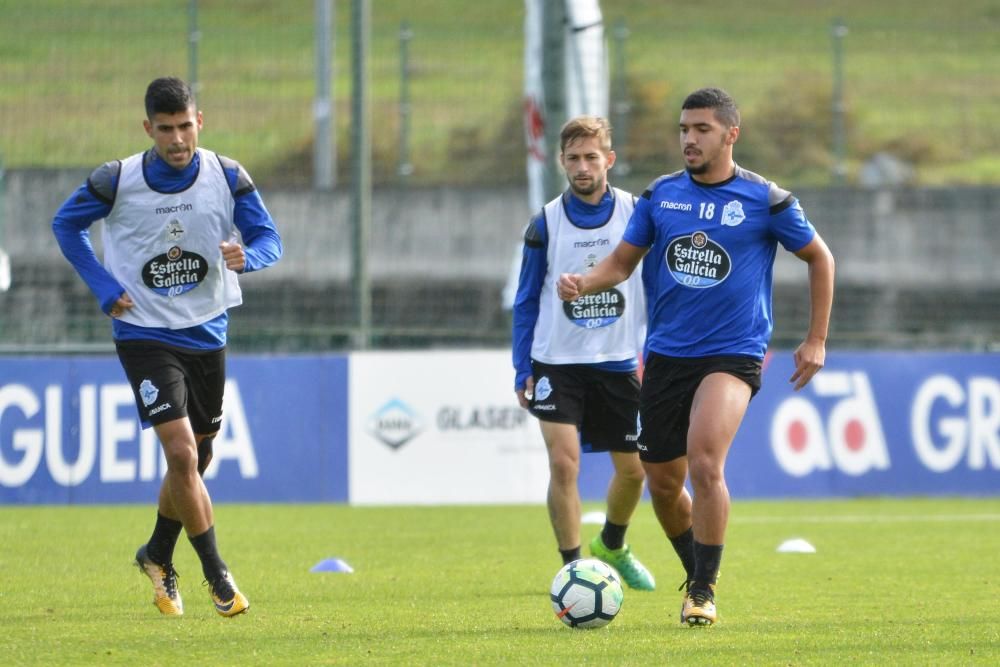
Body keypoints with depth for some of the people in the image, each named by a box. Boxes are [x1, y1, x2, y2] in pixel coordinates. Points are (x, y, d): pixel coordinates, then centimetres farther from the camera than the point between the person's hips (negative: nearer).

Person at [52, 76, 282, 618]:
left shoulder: (227, 177, -7)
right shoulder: (116, 181, -12)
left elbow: (269, 238, -3)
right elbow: (66, 224, 4)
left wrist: (246, 256, -27)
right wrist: (104, 288, -5)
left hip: (207, 334, 4)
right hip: (144, 334, -4)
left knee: (196, 458, 14)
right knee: (181, 452, -17)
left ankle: (158, 555, 39)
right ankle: (217, 574, -7)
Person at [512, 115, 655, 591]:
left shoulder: (635, 213, -3)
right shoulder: (546, 224, -3)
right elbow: (526, 302, 4)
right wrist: (522, 368, -2)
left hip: (618, 362, 1)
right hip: (557, 363, -1)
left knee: (632, 468, 9)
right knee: (563, 462, -16)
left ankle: (612, 546, 37)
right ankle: (573, 567, -8)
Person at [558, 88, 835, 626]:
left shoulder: (765, 200, -4)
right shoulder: (660, 196, 5)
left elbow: (819, 258, 8)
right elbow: (622, 262, 11)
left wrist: (816, 340, 5)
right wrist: (584, 283, -11)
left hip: (733, 354, -4)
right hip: (665, 355, 4)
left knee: (705, 463, -24)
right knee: (663, 483, 6)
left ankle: (704, 592, -12)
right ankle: (697, 575, 32)